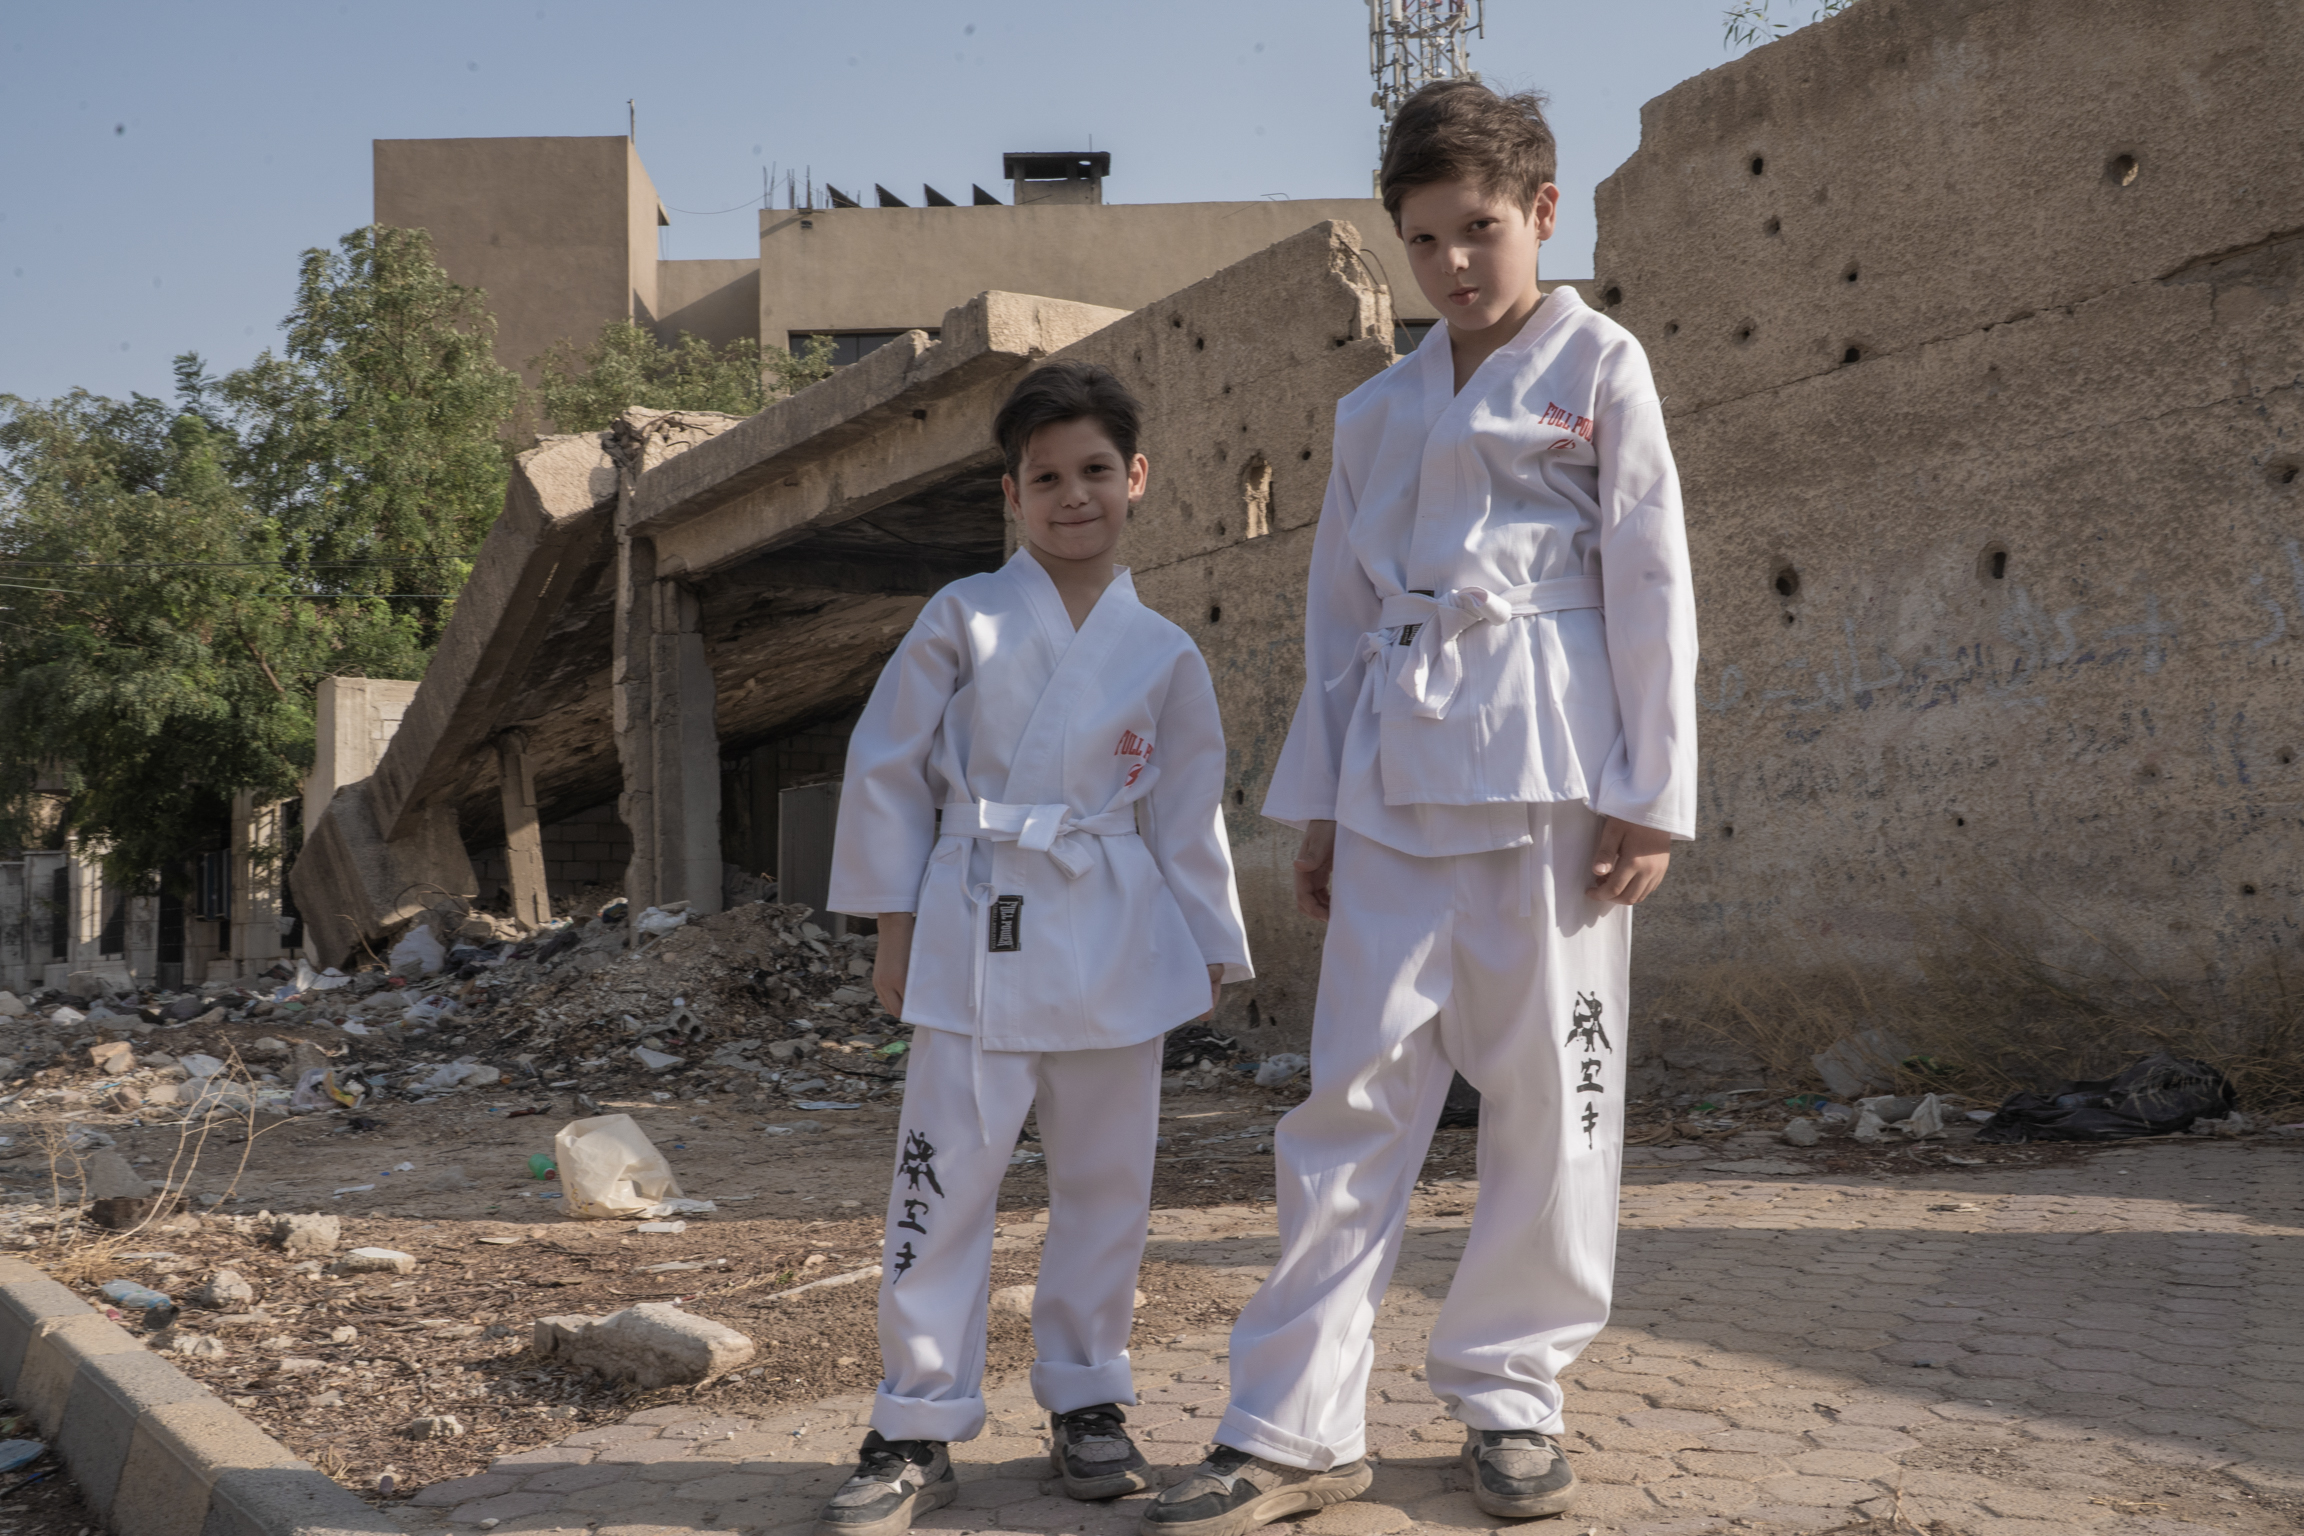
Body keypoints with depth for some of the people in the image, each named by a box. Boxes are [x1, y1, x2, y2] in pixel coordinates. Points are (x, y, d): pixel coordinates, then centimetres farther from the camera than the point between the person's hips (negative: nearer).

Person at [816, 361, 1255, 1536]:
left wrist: (1208, 952, 11)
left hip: (1115, 943, 2)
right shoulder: (963, 619, 0)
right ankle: (917, 1428, 10)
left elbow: (1186, 817, 11)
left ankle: (1085, 1401, 27)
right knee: (945, 1176, -2)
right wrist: (895, 925, 1)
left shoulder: (1165, 656, 6)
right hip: (975, 931, -2)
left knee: (1106, 1180, 10)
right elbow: (887, 767, 2)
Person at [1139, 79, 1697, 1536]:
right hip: (1395, 764, 3)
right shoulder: (1377, 409, 17)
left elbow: (1651, 583, 0)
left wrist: (1651, 794, -7)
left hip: (1549, 757, -3)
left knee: (1550, 1083, 2)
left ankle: (1512, 1395, 17)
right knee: (1358, 1084, -1)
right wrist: (1318, 799, 12)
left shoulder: (1599, 365, 6)